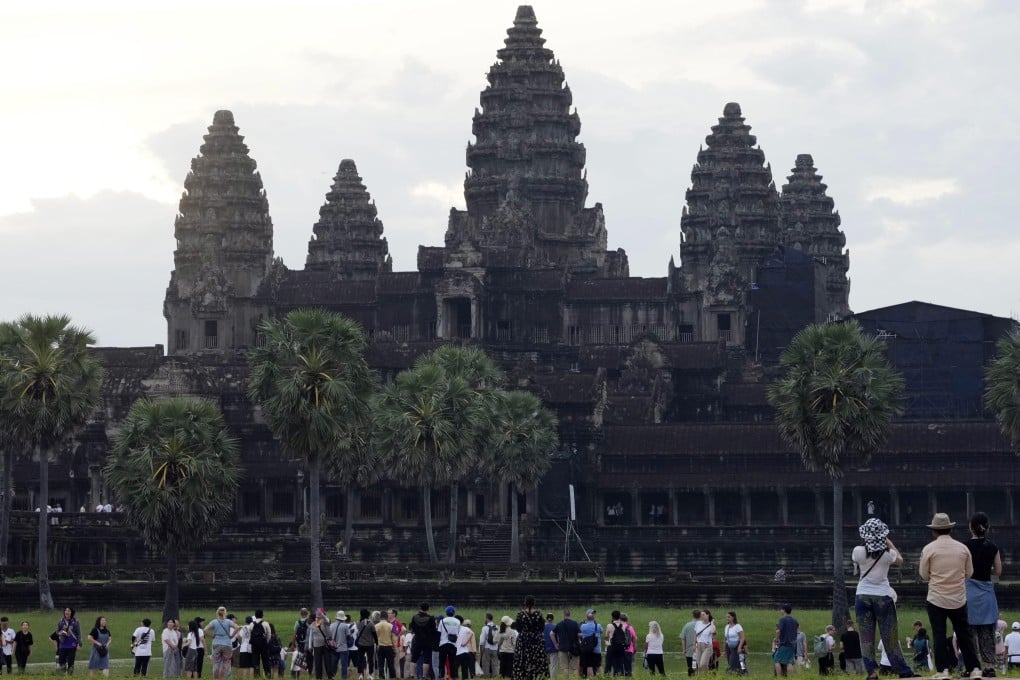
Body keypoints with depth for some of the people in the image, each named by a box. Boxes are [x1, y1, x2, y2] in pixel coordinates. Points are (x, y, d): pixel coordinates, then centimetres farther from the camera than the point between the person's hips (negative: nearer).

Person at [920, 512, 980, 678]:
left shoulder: (929, 549, -6)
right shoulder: (963, 548, 1)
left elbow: (924, 575, 0)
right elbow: (969, 573, 8)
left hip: (937, 599, -2)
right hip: (959, 600, 2)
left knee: (939, 635, 3)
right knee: (964, 635, 9)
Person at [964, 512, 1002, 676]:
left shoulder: (965, 547, -9)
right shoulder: (993, 548, 0)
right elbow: (998, 572, 3)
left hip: (969, 591, -3)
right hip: (986, 591, 3)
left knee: (970, 632, 3)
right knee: (987, 632, 9)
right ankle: (990, 666, 7)